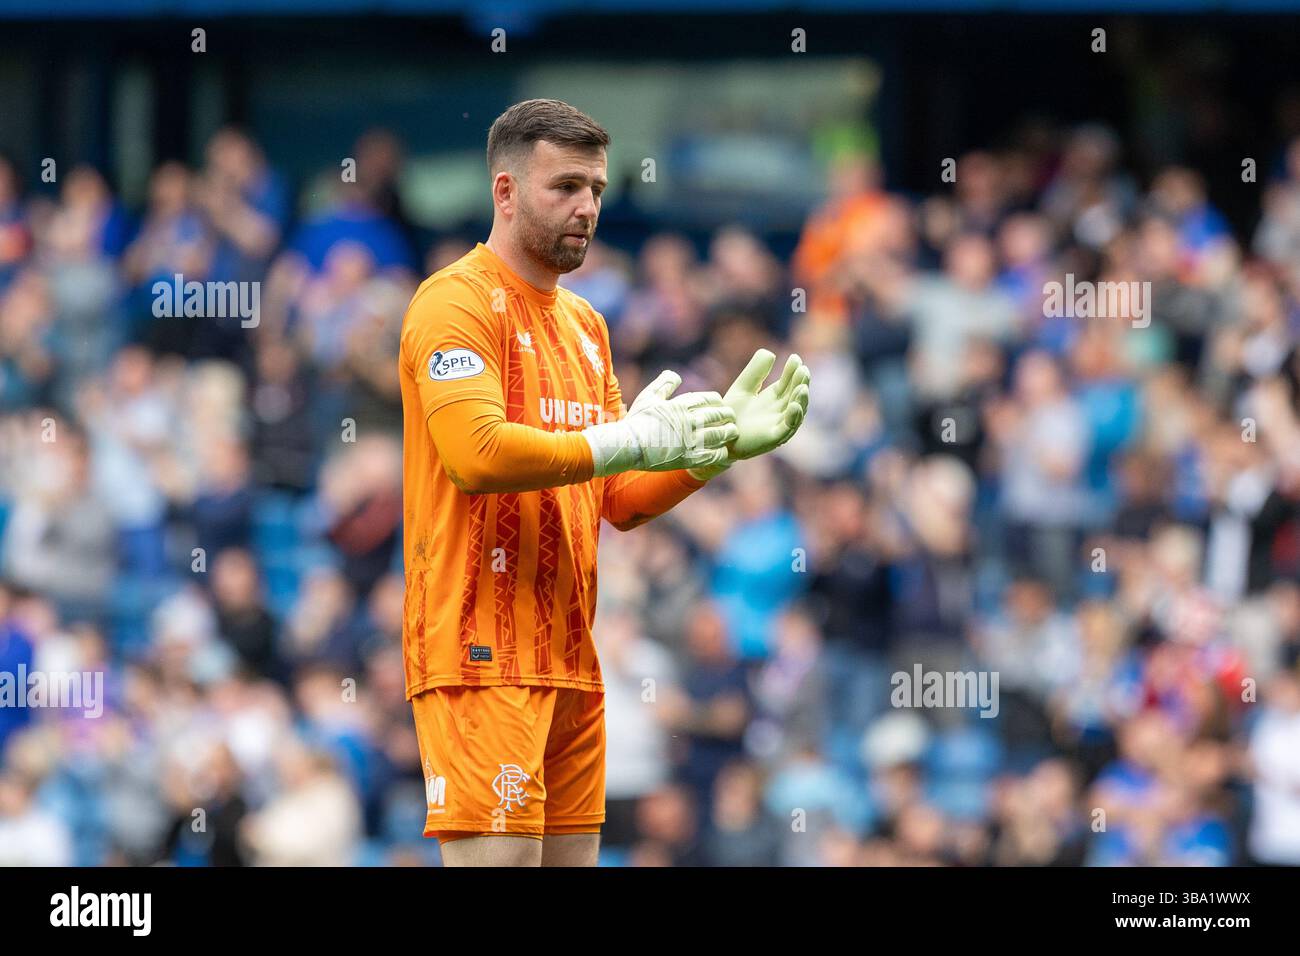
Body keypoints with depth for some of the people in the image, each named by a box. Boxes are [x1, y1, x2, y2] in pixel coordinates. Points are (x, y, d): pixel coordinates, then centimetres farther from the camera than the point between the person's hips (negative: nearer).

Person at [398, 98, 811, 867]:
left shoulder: (584, 322, 20)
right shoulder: (459, 300, -7)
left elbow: (620, 501, 20)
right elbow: (475, 453, -22)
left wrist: (720, 443, 5)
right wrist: (627, 440, -17)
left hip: (569, 659, 9)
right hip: (485, 657, -9)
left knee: (572, 853, 7)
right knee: (498, 856, -14)